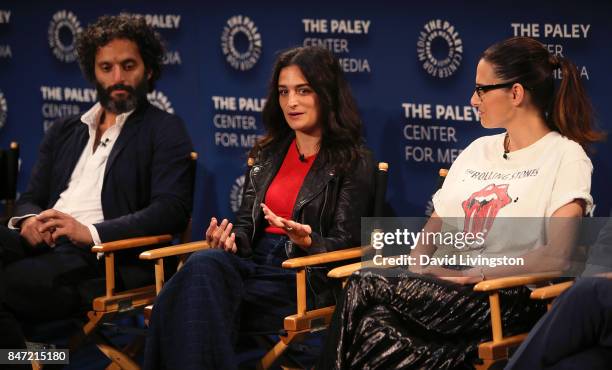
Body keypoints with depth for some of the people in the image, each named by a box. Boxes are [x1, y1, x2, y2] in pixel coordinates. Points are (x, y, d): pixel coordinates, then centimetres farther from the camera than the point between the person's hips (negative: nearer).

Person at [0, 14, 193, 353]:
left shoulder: (165, 131, 8)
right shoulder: (64, 131, 27)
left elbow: (171, 210, -5)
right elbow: (31, 196, 26)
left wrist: (91, 232, -18)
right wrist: (29, 219, -2)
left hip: (99, 255, -5)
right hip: (42, 243, 6)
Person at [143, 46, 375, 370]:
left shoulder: (354, 163, 5)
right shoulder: (267, 153, 22)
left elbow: (345, 244, -1)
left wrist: (307, 241, -23)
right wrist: (231, 240, -5)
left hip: (303, 279, -5)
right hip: (252, 264, 5)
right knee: (204, 264, -34)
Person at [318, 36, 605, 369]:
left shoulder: (566, 156, 2)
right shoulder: (478, 150, 24)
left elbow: (556, 257, -10)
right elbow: (434, 227, 23)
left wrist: (471, 275, -15)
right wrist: (420, 265, 0)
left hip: (507, 295, -6)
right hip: (443, 282, 6)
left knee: (366, 286, -29)